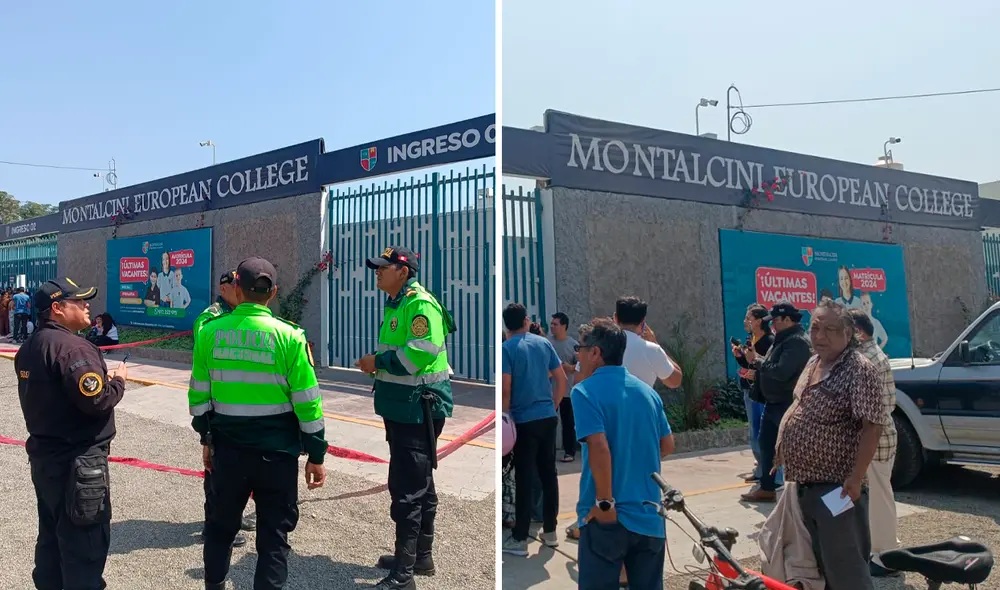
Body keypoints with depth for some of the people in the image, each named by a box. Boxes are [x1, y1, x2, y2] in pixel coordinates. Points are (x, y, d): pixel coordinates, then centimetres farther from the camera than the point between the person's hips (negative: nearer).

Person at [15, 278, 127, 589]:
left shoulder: (29, 347, 9)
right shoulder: (71, 347, -21)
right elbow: (97, 401, -28)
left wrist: (102, 378, 10)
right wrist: (118, 380, -9)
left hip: (44, 456, 10)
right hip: (77, 461, -10)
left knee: (52, 535, 21)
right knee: (85, 543, 0)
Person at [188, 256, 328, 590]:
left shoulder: (210, 332, -3)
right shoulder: (287, 336, -12)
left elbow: (199, 393, 4)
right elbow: (306, 401, -11)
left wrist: (206, 437, 18)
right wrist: (316, 454, -2)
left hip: (228, 445, 3)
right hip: (277, 448, -3)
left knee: (221, 523, 23)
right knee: (274, 532, 9)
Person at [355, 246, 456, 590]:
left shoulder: (420, 304, -16)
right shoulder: (397, 304, 15)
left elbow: (422, 352, -28)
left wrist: (378, 361, -18)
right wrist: (377, 365, 6)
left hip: (418, 409, -11)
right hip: (403, 407, 11)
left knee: (407, 489, -7)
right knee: (418, 484, 18)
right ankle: (421, 557, 31)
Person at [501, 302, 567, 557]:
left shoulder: (506, 348, -9)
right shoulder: (544, 343, 7)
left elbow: (505, 389, -14)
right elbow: (562, 380, 8)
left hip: (525, 421, -5)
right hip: (548, 418, 5)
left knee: (524, 479, -1)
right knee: (548, 473, 12)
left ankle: (519, 539, 6)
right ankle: (550, 531, 21)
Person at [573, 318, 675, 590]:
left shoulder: (585, 391, -10)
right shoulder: (647, 391, 8)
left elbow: (599, 447, -21)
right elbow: (668, 445, 13)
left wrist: (605, 502, -15)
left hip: (607, 517, -5)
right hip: (649, 515, 6)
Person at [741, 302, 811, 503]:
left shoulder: (797, 342, -18)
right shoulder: (783, 339, 15)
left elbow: (781, 372, -27)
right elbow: (771, 366, 16)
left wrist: (757, 361, -16)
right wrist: (756, 361, -1)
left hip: (788, 405, -11)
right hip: (773, 402, 11)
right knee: (766, 444, 15)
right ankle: (767, 488, 25)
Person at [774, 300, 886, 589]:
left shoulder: (859, 369, -16)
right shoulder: (813, 364, 11)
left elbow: (872, 426, -21)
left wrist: (855, 478, -25)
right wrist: (783, 452, 21)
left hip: (837, 486, -9)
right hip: (807, 482, 9)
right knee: (823, 562, 20)